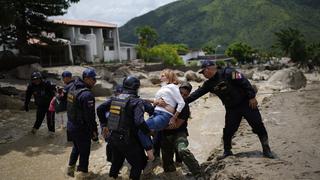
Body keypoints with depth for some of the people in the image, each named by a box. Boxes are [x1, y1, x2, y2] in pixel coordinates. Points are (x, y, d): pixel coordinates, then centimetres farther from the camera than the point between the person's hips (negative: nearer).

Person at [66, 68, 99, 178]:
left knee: (76, 147, 28)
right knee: (84, 150, 10)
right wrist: (94, 130, -13)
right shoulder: (87, 94, -26)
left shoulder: (72, 88, 2)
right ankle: (82, 172, 23)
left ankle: (71, 167, 39)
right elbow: (90, 115, -23)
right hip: (82, 129, -8)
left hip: (70, 125, 8)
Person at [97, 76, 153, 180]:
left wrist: (104, 125, 16)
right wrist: (148, 132, -13)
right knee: (138, 164, 13)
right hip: (127, 140, -7)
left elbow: (100, 109, 8)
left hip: (112, 137, 7)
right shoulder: (137, 101, -16)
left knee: (116, 161, 29)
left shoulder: (115, 99, 4)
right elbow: (139, 121, -28)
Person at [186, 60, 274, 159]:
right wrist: (185, 101, -1)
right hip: (231, 109, 5)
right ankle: (227, 151, 23)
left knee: (258, 126, -2)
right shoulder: (209, 84, 2)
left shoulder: (227, 73, -18)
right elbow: (197, 93, 3)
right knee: (228, 131, 3)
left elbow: (244, 82, -19)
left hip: (246, 103, -5)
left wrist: (252, 97, -20)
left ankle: (266, 149, 13)